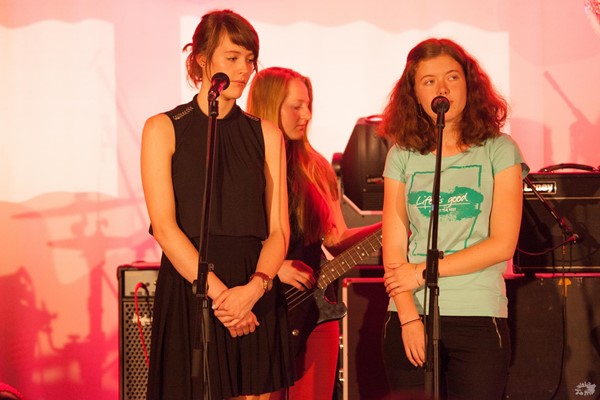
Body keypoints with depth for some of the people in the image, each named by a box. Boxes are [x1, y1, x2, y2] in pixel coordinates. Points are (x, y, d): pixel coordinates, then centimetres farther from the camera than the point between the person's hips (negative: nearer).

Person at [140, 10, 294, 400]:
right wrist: (218, 292, -17)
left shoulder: (266, 134, 10)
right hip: (188, 292, -2)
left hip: (256, 297, 3)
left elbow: (278, 231, 4)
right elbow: (165, 227, -8)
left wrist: (255, 287, -15)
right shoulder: (164, 129, 2)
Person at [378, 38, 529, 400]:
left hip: (479, 318, -1)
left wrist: (423, 272, -9)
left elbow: (502, 244, -5)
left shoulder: (499, 150, 2)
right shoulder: (403, 156, 7)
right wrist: (409, 316, -11)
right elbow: (394, 249, 1)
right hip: (410, 318, 2)